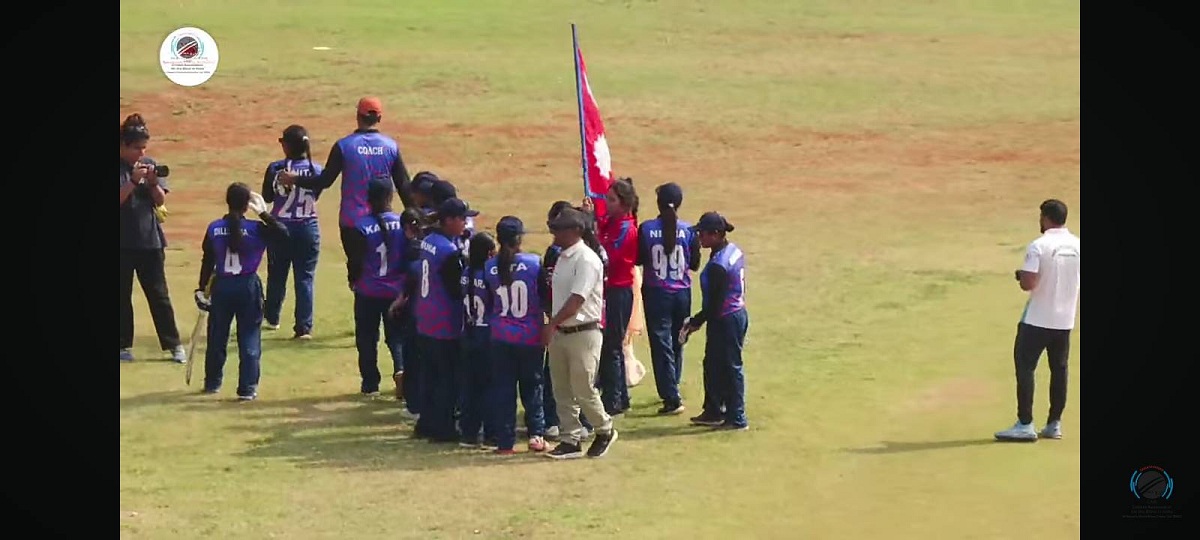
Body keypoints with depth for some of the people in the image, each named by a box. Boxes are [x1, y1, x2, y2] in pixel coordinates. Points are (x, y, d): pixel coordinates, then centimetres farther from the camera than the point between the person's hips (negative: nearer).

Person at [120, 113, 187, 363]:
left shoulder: (150, 165, 5)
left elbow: (160, 200, 4)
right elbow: (119, 199, -14)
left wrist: (153, 182, -14)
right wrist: (133, 181, -24)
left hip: (150, 240, 2)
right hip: (123, 242, -2)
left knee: (159, 294, 4)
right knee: (122, 295, 6)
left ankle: (173, 344, 7)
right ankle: (124, 345, 14)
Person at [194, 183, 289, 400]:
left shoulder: (214, 229, -4)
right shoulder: (255, 229, -12)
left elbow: (207, 262, 0)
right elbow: (283, 234, -13)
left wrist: (202, 289, 8)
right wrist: (264, 213, -8)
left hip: (221, 286, 2)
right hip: (248, 286, -2)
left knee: (217, 337, 16)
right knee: (249, 340, 3)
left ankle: (212, 383, 26)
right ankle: (247, 388, 0)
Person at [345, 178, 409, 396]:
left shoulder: (362, 226, -15)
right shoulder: (403, 224, -8)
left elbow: (356, 260, -10)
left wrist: (353, 280, 10)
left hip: (368, 292, -2)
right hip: (396, 291, 2)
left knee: (367, 337, 10)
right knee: (397, 335, 12)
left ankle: (370, 383, 12)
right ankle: (401, 366, -13)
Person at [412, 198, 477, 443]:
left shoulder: (428, 241, 5)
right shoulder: (449, 251, -22)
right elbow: (458, 290, -18)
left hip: (425, 323, 9)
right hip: (446, 326, -9)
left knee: (430, 375, 16)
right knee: (448, 378, 0)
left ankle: (426, 423, 23)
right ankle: (443, 429, 3)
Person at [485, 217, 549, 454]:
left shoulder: (490, 267, -5)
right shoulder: (534, 263, -10)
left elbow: (488, 303, 4)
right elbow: (546, 296, -2)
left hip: (500, 337, 1)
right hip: (531, 337, -1)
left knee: (503, 388, 7)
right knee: (532, 385, 12)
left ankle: (505, 441, 6)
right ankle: (536, 433, 4)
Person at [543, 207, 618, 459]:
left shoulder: (586, 260, -15)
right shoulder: (562, 258, 12)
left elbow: (576, 300, -21)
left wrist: (551, 325, -24)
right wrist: (552, 327, 8)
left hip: (583, 333, -8)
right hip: (560, 332, 8)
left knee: (583, 389, -4)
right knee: (562, 391, 9)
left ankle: (605, 430, 17)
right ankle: (570, 440, 14)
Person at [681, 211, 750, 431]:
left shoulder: (717, 265, -26)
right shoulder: (735, 251, 4)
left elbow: (714, 303, -23)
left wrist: (696, 322, -9)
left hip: (726, 320, -10)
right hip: (738, 313, 10)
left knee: (730, 367, 2)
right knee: (712, 364, 20)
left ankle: (737, 419, 12)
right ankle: (713, 412, 31)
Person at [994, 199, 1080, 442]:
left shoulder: (1039, 246, -14)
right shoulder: (1077, 246, 4)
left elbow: (1028, 283, -20)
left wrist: (1020, 275, 0)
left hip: (1037, 320, -6)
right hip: (1065, 320, 6)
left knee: (1025, 366, -1)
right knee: (1059, 368, 13)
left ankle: (1025, 425, -5)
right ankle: (1054, 424, 15)